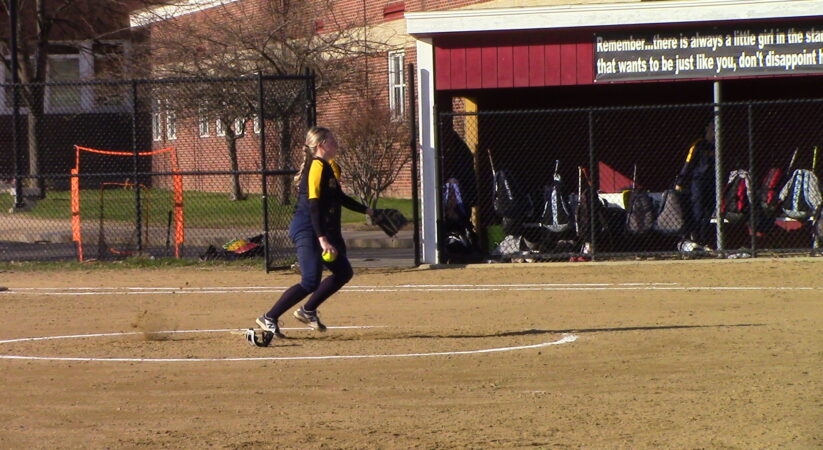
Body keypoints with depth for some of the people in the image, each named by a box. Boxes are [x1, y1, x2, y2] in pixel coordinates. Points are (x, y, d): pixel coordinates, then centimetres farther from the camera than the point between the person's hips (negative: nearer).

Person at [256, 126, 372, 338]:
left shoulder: (330, 167, 16)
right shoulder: (317, 167, -15)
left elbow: (338, 197, 31)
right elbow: (313, 205, -22)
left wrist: (366, 210, 39)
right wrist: (322, 239, -28)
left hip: (323, 231, 10)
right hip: (307, 231, -10)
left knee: (343, 272, 15)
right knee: (311, 282, -17)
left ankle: (308, 311, 24)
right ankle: (269, 318, -10)